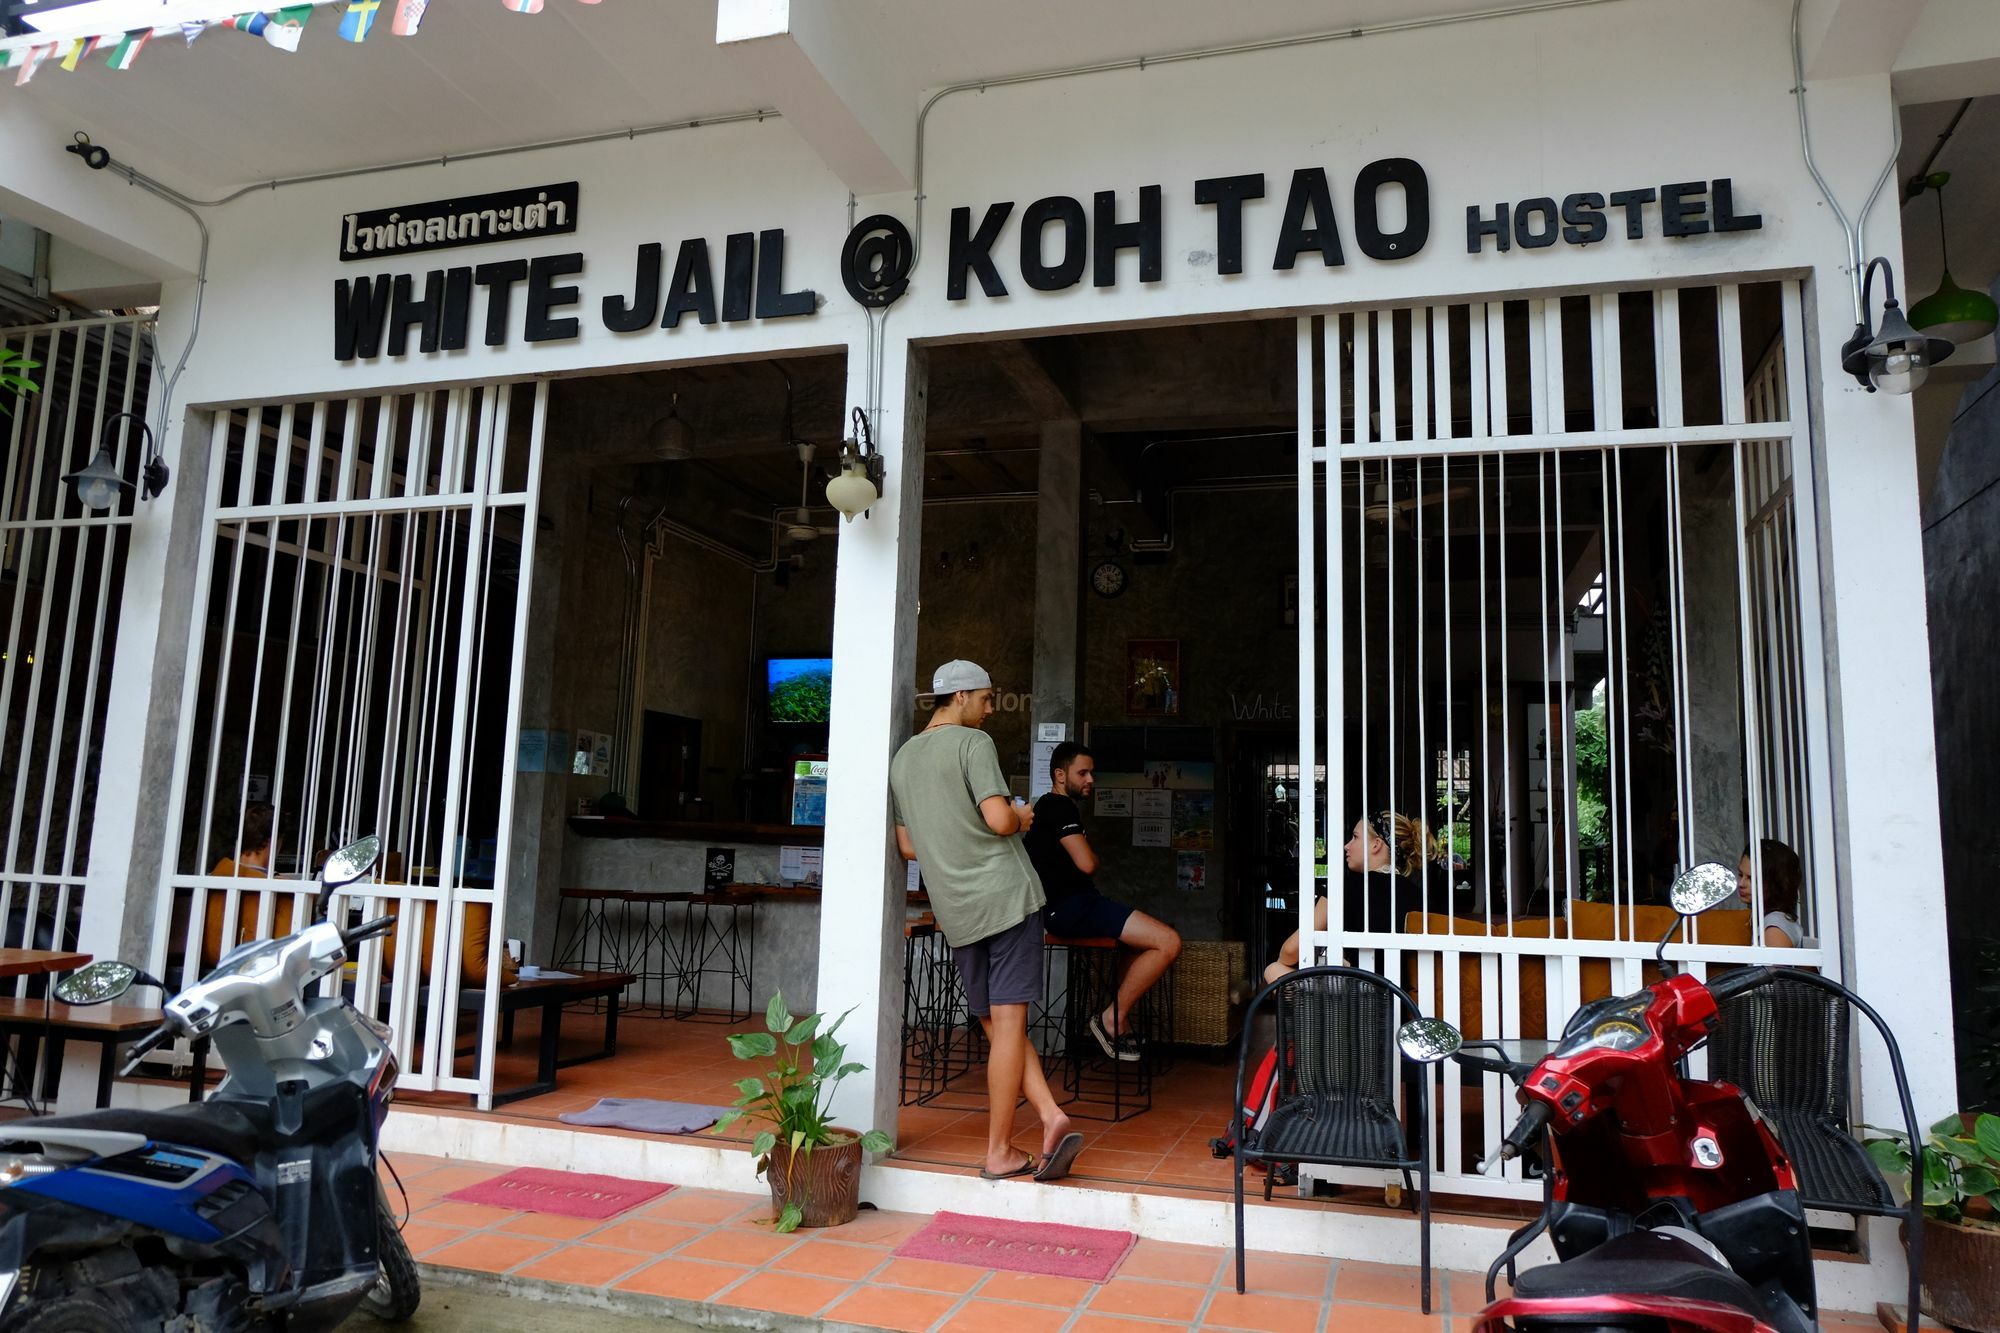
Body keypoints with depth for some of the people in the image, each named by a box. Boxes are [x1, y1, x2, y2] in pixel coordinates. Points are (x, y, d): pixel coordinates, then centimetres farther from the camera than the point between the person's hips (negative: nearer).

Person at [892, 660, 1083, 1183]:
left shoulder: (902, 758, 16)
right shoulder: (972, 743, -6)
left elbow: (908, 846, 19)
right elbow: (999, 820, -18)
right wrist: (1022, 816, 4)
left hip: (955, 910, 6)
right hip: (1005, 894, -6)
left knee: (998, 1025, 11)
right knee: (1008, 1023, -1)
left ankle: (1051, 1116, 1)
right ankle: (999, 1152, 3)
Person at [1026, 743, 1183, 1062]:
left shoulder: (1046, 806, 23)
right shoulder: (1060, 807, -10)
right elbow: (1087, 864, -19)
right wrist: (1094, 855, 3)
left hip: (1063, 908, 11)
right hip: (1073, 907, -11)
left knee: (1153, 937, 24)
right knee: (1169, 942, -19)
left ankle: (1115, 1019, 14)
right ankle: (1112, 1019, -6)